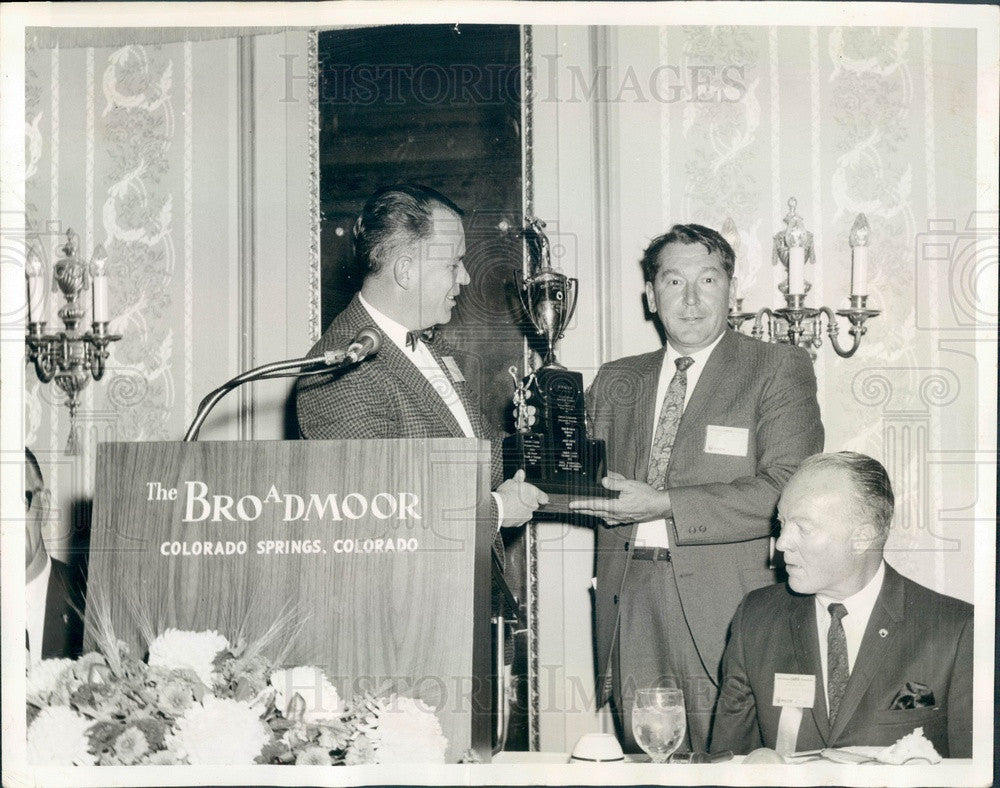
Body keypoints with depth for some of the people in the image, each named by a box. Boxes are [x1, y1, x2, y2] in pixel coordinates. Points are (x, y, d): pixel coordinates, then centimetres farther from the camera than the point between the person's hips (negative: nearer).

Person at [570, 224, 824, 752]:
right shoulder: (615, 382, 17)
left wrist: (665, 505, -15)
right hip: (627, 604, 4)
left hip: (724, 608, -4)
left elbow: (785, 491, -10)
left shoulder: (778, 368, 1)